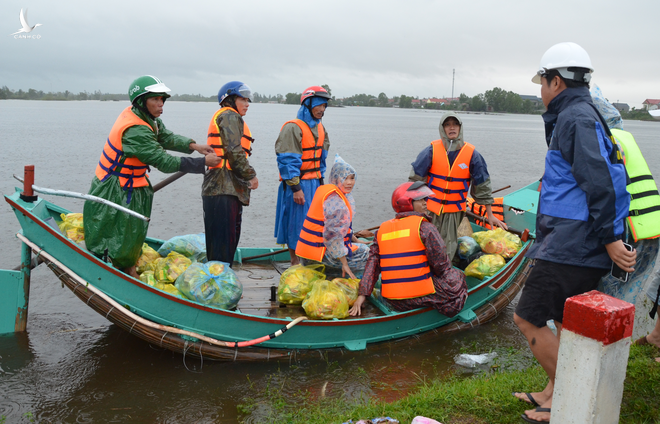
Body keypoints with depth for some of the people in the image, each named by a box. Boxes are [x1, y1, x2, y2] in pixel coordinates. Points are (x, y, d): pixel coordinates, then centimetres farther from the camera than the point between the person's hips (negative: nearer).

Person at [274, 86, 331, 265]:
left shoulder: (320, 128, 13)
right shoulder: (293, 128, -14)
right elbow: (287, 161, -17)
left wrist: (321, 181, 17)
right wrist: (296, 188, -20)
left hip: (314, 183, 8)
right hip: (298, 184, -8)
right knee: (296, 222, 0)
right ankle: (295, 262, 12)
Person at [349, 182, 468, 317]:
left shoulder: (382, 229, 10)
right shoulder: (424, 226, -8)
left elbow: (373, 263, 3)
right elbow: (441, 264, -7)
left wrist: (362, 295, -1)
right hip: (420, 296, -6)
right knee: (457, 277, 18)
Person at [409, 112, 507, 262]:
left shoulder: (471, 154, -3)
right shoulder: (432, 150, -5)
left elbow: (482, 186, 4)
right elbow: (416, 179, 1)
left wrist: (490, 214, 6)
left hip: (454, 212, 0)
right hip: (428, 209, 0)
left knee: (447, 253, 2)